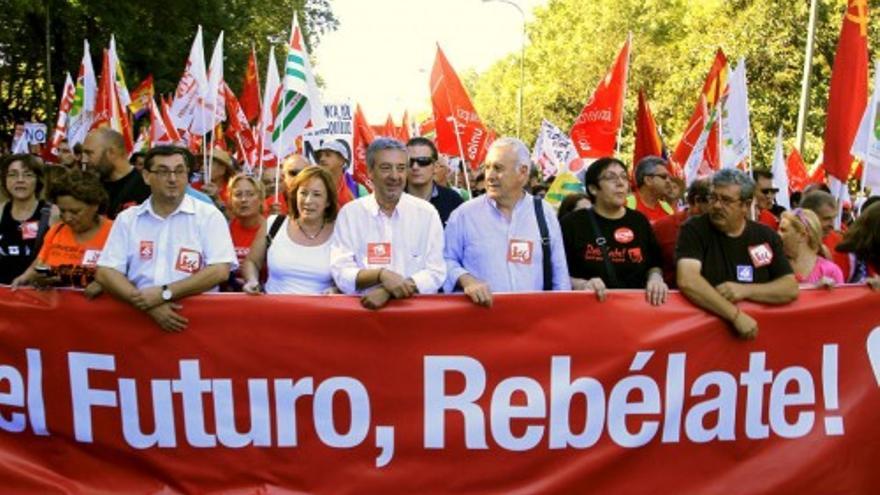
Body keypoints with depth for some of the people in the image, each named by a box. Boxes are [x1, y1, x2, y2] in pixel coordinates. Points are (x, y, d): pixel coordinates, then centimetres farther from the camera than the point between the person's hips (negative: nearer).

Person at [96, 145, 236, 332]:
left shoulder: (208, 215, 3)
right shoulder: (127, 218, 11)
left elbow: (220, 271, -7)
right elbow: (105, 273, 4)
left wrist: (165, 293, -14)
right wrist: (147, 304, -12)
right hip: (139, 315, 2)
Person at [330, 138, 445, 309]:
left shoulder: (427, 212, 3)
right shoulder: (349, 213, 3)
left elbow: (435, 274, -2)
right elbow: (341, 274, -3)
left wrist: (387, 292, -14)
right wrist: (381, 274, -19)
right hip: (365, 306, 0)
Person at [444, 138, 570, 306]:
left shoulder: (544, 213, 9)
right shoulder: (465, 213, 3)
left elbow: (559, 273, 12)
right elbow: (446, 260, 6)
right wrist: (465, 279, -10)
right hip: (480, 311, -1)